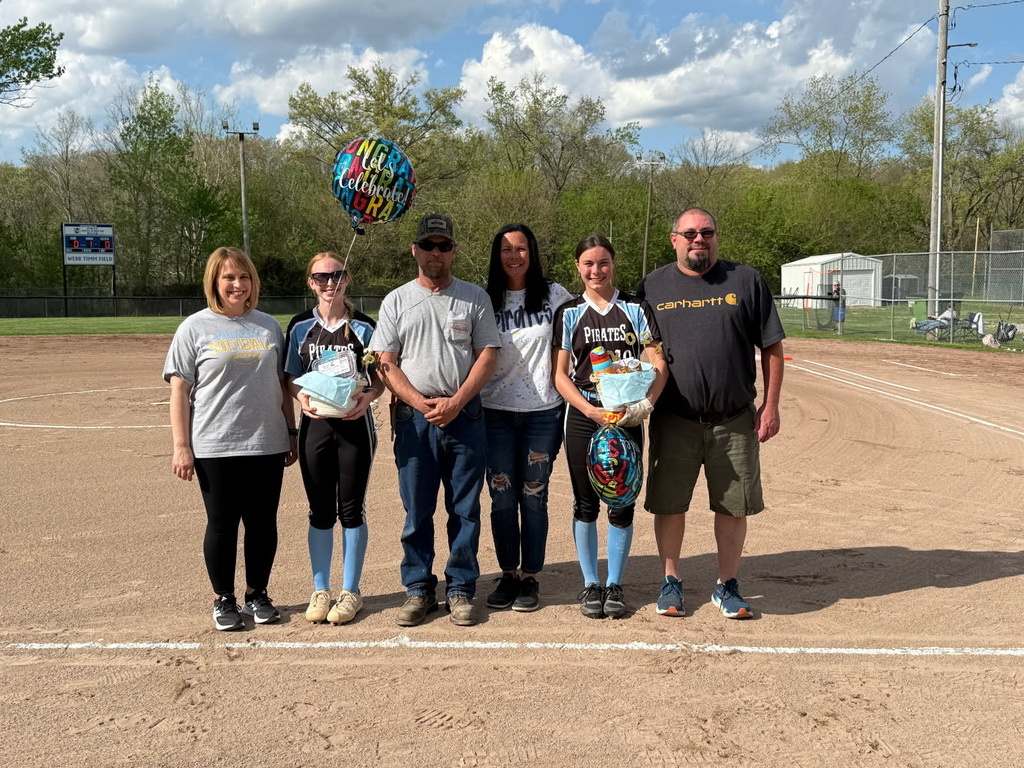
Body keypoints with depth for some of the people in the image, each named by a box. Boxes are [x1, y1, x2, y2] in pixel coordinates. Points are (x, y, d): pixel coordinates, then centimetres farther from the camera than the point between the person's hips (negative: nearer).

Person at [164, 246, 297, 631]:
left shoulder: (269, 326, 10)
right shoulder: (194, 328, 0)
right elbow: (179, 390, -3)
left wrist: (291, 433, 12)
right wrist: (181, 446, -8)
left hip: (267, 444, 3)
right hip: (215, 448, -3)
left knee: (263, 523, 9)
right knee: (222, 525, 4)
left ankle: (257, 594, 25)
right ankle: (224, 600, 20)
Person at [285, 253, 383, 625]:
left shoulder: (363, 326, 0)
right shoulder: (301, 327, 4)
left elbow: (379, 378, 3)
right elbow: (291, 377, 7)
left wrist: (367, 397, -17)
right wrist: (302, 396, -15)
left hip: (355, 424, -1)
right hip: (315, 424, 1)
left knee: (351, 510, 5)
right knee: (321, 511, 8)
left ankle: (350, 591, 17)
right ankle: (320, 591, 21)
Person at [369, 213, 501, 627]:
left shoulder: (475, 297, 7)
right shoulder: (396, 301, 8)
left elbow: (488, 354, 2)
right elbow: (385, 363, 3)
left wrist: (456, 402, -11)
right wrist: (421, 403, -11)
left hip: (465, 416, 0)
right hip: (413, 418, 0)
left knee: (465, 510, 5)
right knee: (416, 511, 5)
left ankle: (460, 589, 16)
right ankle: (418, 589, 17)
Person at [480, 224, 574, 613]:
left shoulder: (554, 296, 2)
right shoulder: (485, 301, 5)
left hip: (542, 411, -1)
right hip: (495, 411, 1)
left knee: (534, 497, 5)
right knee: (502, 498, 5)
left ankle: (530, 578, 17)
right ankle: (508, 574, 20)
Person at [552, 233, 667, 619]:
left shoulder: (636, 309, 5)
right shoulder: (568, 313, 5)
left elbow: (659, 364, 0)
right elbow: (560, 374, 1)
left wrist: (645, 404, -18)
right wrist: (590, 410, -14)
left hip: (627, 418, 0)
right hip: (583, 417, 0)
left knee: (622, 506, 4)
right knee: (586, 504, 6)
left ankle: (614, 584, 18)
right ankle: (590, 584, 19)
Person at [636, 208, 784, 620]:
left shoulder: (746, 281, 4)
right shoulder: (651, 287, 6)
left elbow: (771, 347, 5)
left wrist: (771, 405, -1)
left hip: (735, 420, 0)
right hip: (673, 421, 0)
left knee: (734, 506, 7)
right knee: (669, 505, 6)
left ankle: (727, 586, 24)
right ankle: (670, 582, 24)